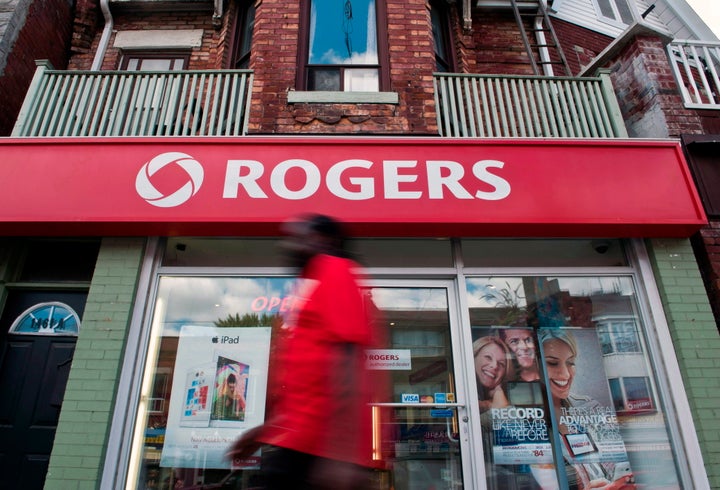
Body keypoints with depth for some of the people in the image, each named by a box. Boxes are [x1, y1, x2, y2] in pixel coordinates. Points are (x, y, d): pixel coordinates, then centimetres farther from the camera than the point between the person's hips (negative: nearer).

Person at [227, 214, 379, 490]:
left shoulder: (335, 273, -7)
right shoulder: (313, 285, 22)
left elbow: (347, 363, -20)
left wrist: (341, 452, -26)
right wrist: (267, 428, 25)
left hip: (315, 447, -9)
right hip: (297, 442, 9)